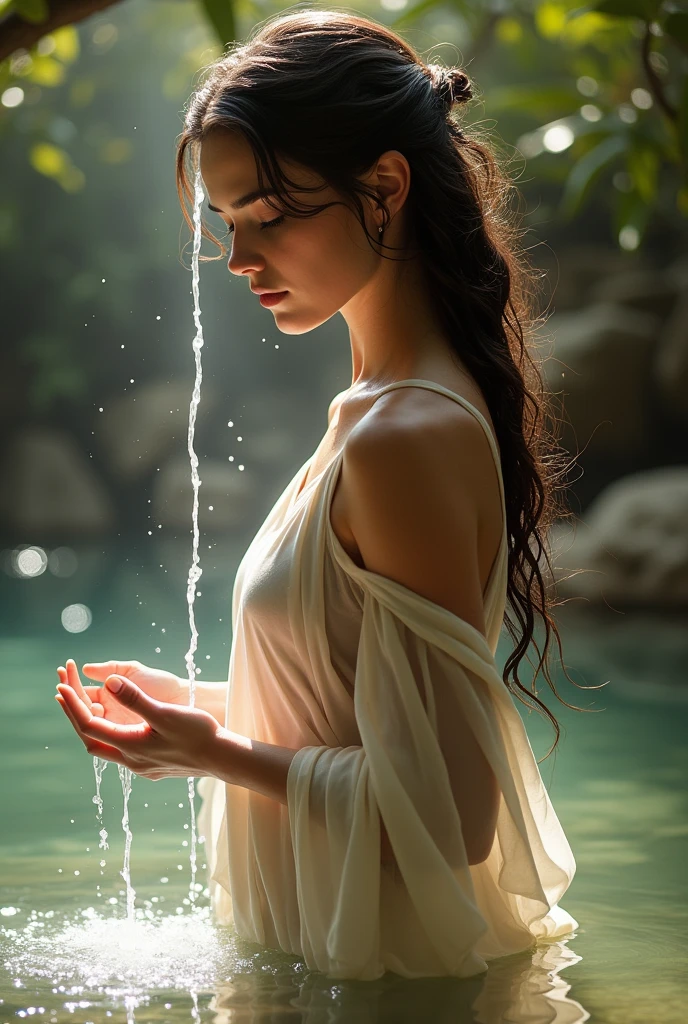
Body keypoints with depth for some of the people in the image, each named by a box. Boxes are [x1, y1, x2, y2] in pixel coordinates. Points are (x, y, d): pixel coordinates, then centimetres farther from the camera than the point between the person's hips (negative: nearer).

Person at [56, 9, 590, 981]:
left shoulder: (405, 440, -25)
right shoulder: (388, 404, 5)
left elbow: (446, 818, -26)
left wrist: (215, 752, -16)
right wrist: (202, 705, 6)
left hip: (381, 971, -9)